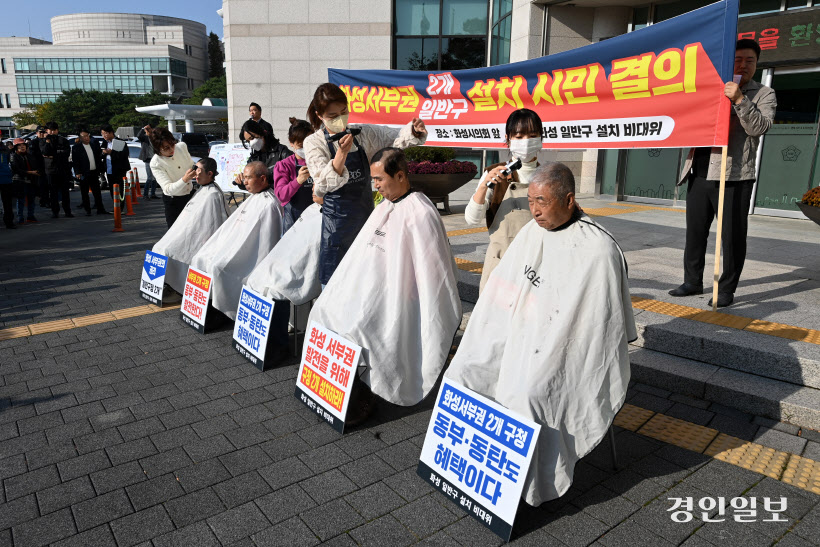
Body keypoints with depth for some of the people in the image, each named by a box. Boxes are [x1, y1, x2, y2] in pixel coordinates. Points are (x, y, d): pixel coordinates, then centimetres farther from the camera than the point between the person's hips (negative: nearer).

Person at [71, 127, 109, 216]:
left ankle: (100, 209, 11)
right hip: (84, 174, -4)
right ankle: (87, 210, 10)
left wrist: (100, 168, 7)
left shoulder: (94, 144, 8)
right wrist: (77, 173, -13)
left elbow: (98, 156, 15)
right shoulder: (76, 147, -5)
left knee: (97, 192, 6)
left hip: (94, 172, 4)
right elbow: (75, 161, -6)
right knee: (85, 193, 4)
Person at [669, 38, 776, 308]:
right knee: (694, 232, 9)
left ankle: (726, 289, 7)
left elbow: (759, 127, -9)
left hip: (734, 178, -4)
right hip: (699, 174, 5)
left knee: (733, 235, -2)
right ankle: (693, 281, 22)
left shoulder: (764, 94, 8)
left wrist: (740, 99, -19)